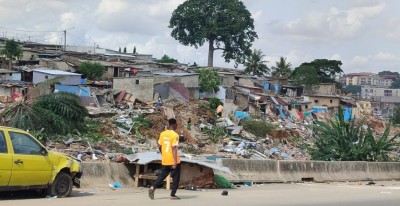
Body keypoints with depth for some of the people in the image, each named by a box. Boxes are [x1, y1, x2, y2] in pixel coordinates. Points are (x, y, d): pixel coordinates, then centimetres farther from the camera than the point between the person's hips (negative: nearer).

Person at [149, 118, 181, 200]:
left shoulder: (162, 134, 4)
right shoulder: (175, 135, -15)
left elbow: (159, 146, 11)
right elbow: (174, 149, -20)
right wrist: (175, 162, -20)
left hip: (164, 161, 5)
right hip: (173, 161, -5)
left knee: (162, 175, 15)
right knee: (176, 178, 8)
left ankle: (153, 188, -5)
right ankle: (173, 195, 7)